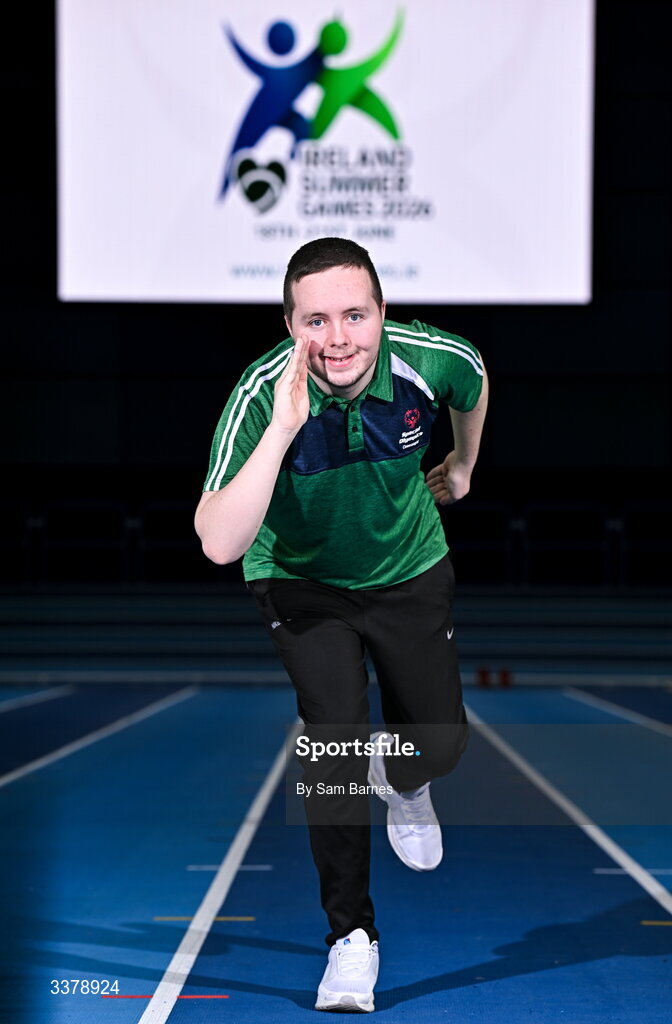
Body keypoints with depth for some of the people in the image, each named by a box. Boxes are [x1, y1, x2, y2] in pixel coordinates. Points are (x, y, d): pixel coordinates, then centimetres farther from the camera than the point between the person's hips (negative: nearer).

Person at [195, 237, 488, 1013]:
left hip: (409, 569, 3)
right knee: (336, 733, -19)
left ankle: (400, 781, 49)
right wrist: (283, 429, -49)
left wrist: (462, 466, 17)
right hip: (301, 578, -2)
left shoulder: (430, 360, -26)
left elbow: (474, 382, 2)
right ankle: (350, 932, -1)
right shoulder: (262, 394, -33)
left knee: (439, 745, 8)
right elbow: (219, 544, -43)